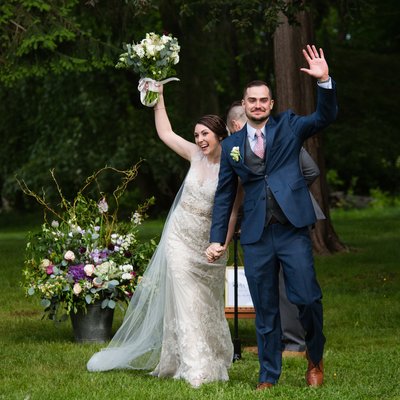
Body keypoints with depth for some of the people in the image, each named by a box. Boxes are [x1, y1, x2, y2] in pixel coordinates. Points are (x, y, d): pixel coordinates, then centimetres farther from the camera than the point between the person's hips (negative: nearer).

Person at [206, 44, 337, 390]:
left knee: (307, 297, -9)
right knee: (265, 311, 7)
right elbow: (224, 196, 13)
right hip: (256, 237, 2)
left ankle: (315, 360, 16)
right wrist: (217, 239, 8)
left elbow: (326, 116, -7)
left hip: (293, 231, -2)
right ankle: (269, 377, 15)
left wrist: (325, 81, -23)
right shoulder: (231, 145, 11)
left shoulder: (289, 126, 7)